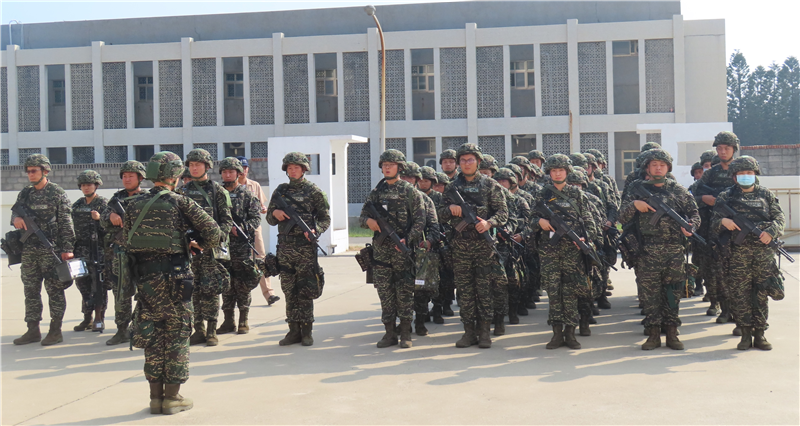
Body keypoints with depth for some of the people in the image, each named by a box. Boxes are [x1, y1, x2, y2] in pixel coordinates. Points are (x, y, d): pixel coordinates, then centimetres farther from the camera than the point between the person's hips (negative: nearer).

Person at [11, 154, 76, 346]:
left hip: (51, 250, -6)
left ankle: (55, 330, 4)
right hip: (28, 249, 6)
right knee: (30, 290, 9)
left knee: (54, 290, -1)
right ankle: (33, 330, 17)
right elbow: (15, 212, 16)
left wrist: (67, 248, -11)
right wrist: (16, 218, -10)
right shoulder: (25, 193, 13)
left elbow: (66, 223, -5)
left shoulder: (57, 193, -3)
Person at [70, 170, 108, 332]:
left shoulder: (103, 203, -2)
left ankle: (99, 319, 2)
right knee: (82, 283, 7)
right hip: (81, 250, 6)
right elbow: (71, 226, 21)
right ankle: (87, 319, 16)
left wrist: (100, 218, -23)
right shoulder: (77, 205, 15)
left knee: (99, 284, -3)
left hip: (98, 250, -6)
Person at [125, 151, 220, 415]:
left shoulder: (134, 204, 4)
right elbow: (213, 231, -10)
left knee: (152, 337, 13)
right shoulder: (180, 202, -9)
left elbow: (126, 240, 8)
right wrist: (202, 246, 9)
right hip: (174, 277, -4)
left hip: (144, 277, 4)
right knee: (176, 336, 5)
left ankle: (156, 396, 17)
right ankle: (172, 398, 8)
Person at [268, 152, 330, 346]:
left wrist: (315, 230, -17)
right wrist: (275, 213, -5)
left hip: (306, 246, -4)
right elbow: (270, 219, 17)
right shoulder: (280, 191, 12)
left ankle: (306, 332, 5)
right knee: (289, 290, 7)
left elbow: (325, 218, 1)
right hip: (285, 247, 4)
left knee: (305, 290, -3)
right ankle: (294, 330, 14)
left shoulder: (313, 191, 1)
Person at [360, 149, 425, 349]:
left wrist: (407, 239, -18)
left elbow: (420, 220, -5)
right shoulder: (376, 192, 12)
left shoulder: (410, 191, 0)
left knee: (404, 291, 0)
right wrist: (368, 221, -8)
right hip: (381, 249, 4)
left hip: (403, 249, -4)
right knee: (384, 291, 5)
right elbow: (363, 215, 15)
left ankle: (405, 334, 8)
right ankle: (390, 333, 13)